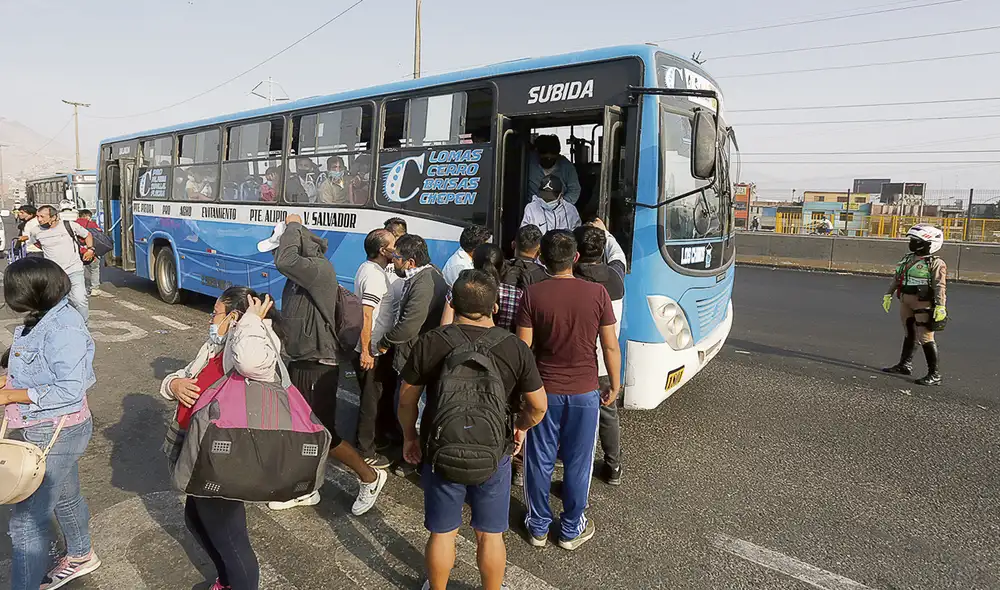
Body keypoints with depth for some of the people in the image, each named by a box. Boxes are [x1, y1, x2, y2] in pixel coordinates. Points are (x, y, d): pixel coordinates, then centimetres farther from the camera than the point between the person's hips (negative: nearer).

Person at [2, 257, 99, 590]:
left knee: (27, 519, -3)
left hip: (54, 434, -10)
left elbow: (70, 390, -28)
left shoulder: (63, 329, -26)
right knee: (64, 496, 27)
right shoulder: (43, 320, 2)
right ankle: (81, 556, 48)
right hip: (44, 429, 10)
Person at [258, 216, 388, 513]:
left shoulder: (320, 269, -20)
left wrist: (293, 227, -23)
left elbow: (284, 262, -37)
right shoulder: (299, 274, 8)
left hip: (318, 368, -9)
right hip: (298, 363, 9)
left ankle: (370, 478, 19)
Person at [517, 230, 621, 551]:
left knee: (540, 461, 14)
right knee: (577, 463, 14)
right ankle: (571, 530, 28)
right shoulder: (597, 293, -10)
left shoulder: (532, 294, -10)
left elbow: (523, 347, -8)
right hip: (584, 392, 0)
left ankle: (539, 526, 29)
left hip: (543, 391, 0)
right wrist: (615, 385, 9)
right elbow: (610, 346, -5)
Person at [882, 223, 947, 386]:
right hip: (906, 302, 8)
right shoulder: (907, 259, 13)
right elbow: (896, 278, 20)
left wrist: (940, 307, -23)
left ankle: (934, 374, -1)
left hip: (924, 305, -8)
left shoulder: (936, 263, -10)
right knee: (909, 334, 19)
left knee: (925, 338, -7)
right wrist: (888, 295, 20)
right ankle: (905, 364, 31)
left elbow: (940, 287, -17)